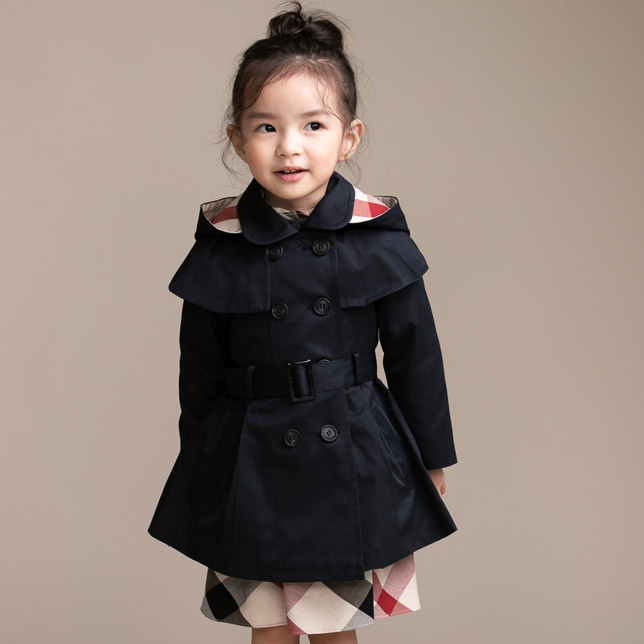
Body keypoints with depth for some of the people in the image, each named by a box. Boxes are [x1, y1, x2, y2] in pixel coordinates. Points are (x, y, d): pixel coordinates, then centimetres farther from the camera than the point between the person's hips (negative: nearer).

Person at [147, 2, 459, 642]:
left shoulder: (379, 237, -8)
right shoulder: (221, 243, -7)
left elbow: (416, 354, 0)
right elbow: (199, 368, 2)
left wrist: (432, 457, 6)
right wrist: (199, 461, 9)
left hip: (353, 458, 0)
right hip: (252, 460, 0)